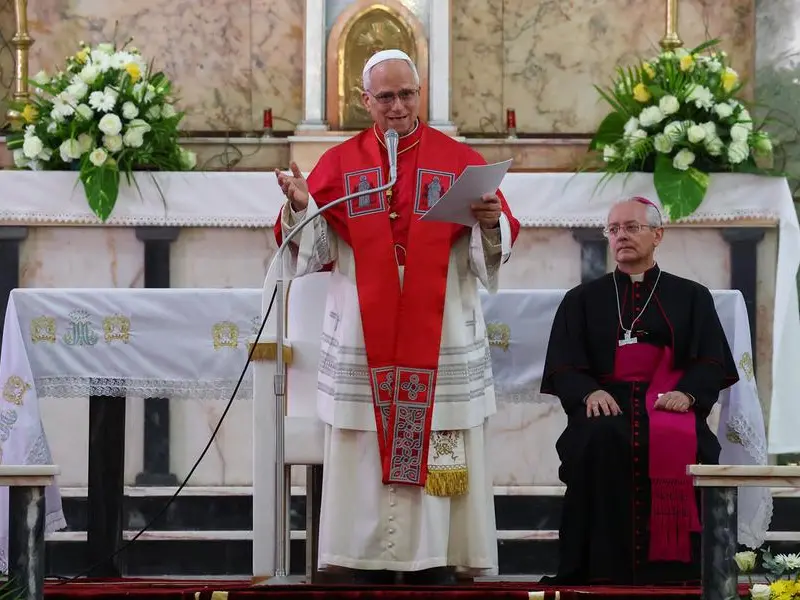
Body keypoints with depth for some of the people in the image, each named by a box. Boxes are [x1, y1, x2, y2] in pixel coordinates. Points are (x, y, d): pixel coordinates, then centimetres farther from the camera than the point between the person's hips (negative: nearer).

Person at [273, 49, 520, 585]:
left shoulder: (460, 160, 2)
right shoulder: (339, 163, 6)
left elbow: (501, 243, -2)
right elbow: (313, 249, 1)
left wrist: (490, 222, -24)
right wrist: (300, 208, -18)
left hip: (443, 336, -1)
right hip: (363, 337, 1)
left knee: (437, 453, -1)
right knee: (368, 451, 1)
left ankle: (435, 558, 3)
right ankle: (371, 560, 6)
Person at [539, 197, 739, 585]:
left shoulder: (692, 298, 18)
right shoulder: (582, 300, 20)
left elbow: (711, 362, 7)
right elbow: (563, 365, 9)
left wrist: (687, 393, -16)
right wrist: (589, 393, -14)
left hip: (670, 401, 0)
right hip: (605, 403, 1)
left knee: (680, 442, -36)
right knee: (599, 440, -36)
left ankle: (671, 564, -29)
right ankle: (603, 564, -33)